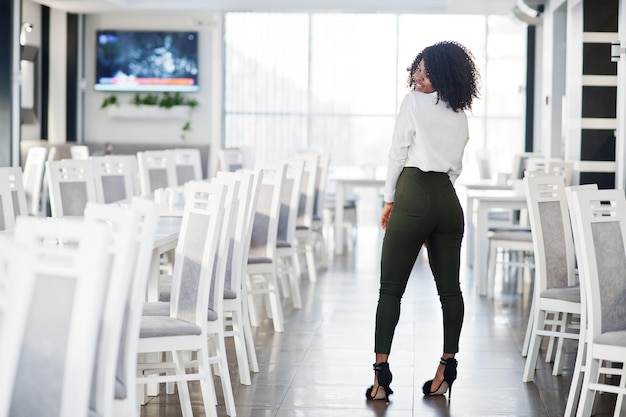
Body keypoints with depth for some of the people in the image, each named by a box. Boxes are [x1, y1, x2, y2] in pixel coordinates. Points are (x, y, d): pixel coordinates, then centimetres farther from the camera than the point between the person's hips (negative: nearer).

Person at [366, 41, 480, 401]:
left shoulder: (414, 101, -2)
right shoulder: (460, 115, 16)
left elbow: (398, 152, -2)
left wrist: (390, 200, 6)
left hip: (414, 195, -6)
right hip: (449, 201, 6)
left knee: (391, 288, -4)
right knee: (450, 287, 8)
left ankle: (381, 371, -8)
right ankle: (447, 368, 7)